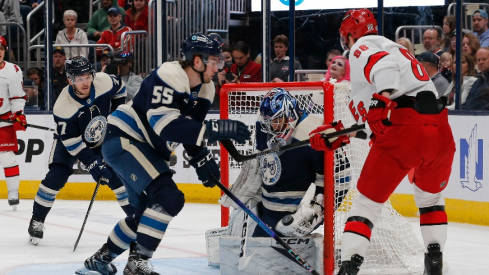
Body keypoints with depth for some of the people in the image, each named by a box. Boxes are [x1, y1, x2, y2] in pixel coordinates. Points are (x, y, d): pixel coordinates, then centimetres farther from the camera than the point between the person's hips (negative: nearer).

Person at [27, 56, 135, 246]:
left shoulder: (104, 82, -27)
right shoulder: (63, 107, -34)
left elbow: (119, 89, -1)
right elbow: (72, 143, -30)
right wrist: (94, 166, -33)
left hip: (101, 138, 3)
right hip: (69, 140, -3)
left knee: (116, 175, -7)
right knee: (57, 176, -17)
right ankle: (37, 221, -1)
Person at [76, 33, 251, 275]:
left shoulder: (204, 89, 5)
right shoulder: (169, 75, -23)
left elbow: (189, 130, 15)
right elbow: (165, 124, -34)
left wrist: (202, 159, -2)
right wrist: (215, 129, -38)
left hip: (149, 150, 11)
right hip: (123, 139, -11)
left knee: (148, 211, 18)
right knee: (169, 198, -23)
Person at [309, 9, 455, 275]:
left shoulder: (362, 48, 8)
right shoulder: (395, 48, 33)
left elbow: (383, 64, -18)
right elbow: (365, 110, 33)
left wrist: (384, 96, -32)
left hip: (403, 132, -7)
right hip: (440, 133, 7)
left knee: (368, 201, 3)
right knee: (431, 197, 29)